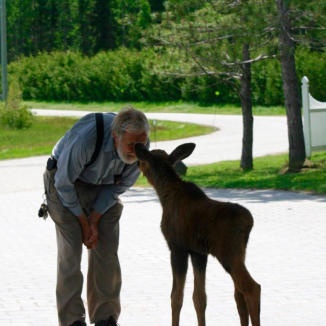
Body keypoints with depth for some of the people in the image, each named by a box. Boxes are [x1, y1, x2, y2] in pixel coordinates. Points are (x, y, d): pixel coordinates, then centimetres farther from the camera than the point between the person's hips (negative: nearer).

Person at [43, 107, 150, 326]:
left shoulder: (142, 146, -24)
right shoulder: (87, 138, -40)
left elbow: (121, 184, -7)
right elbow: (64, 182, -24)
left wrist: (94, 221, -10)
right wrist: (83, 222, -14)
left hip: (104, 186, 4)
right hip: (66, 183, -4)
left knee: (107, 249, -2)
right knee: (71, 250, -10)